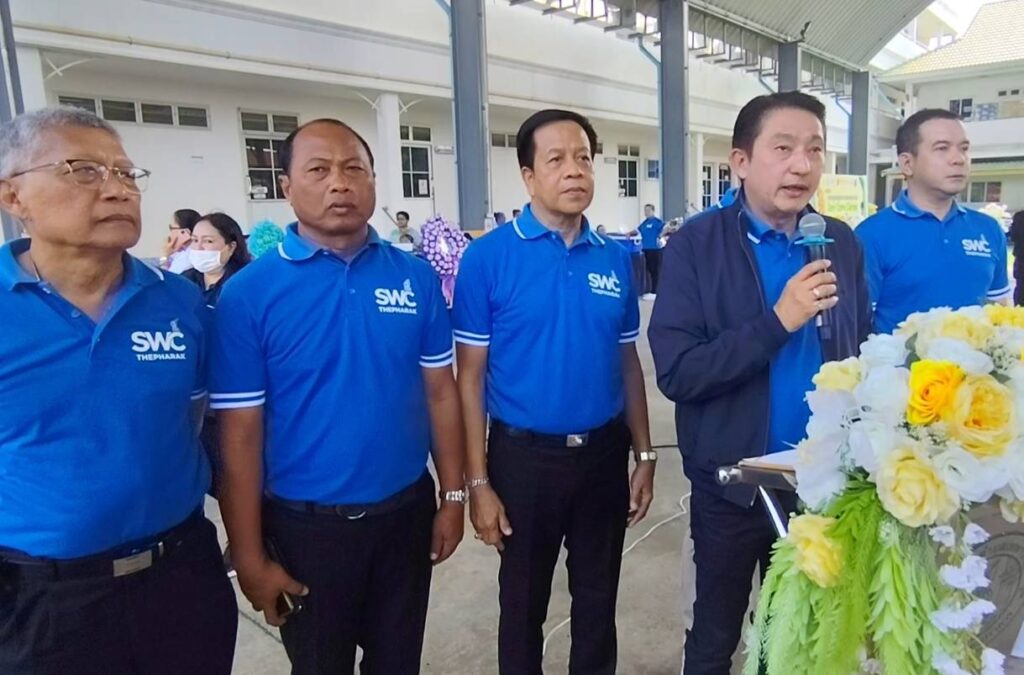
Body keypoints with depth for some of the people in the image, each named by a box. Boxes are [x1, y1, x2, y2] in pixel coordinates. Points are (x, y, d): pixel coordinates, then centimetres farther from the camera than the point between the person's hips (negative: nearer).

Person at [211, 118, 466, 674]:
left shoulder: (417, 277, -3)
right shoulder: (249, 293, -12)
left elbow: (440, 392, 2)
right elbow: (240, 434, -11)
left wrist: (453, 494, 3)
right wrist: (250, 555, -9)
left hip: (405, 512, 3)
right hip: (306, 525, -2)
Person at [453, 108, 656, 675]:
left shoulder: (615, 258, 1)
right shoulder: (488, 257, -11)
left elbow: (627, 362, 7)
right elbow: (471, 376, -10)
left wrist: (644, 455, 6)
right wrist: (478, 481, -11)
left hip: (604, 453, 3)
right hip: (524, 456, -3)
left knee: (597, 601, 21)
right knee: (524, 605, 18)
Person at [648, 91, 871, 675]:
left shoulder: (842, 243, 1)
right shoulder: (696, 245, -13)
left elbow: (862, 355, 5)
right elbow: (676, 372, -20)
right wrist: (778, 321, -25)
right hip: (732, 485, -3)